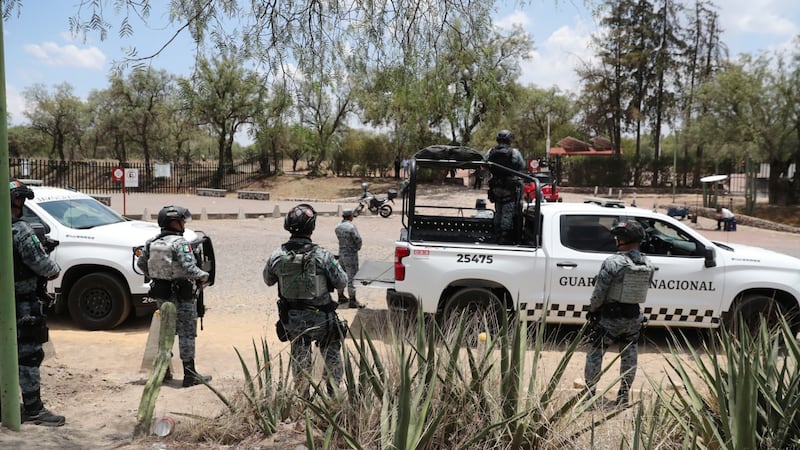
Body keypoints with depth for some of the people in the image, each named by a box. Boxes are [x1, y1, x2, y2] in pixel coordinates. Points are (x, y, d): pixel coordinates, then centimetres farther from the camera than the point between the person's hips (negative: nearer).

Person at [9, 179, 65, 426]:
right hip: (22, 303, -8)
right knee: (29, 355, -2)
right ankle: (33, 410, 3)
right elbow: (40, 262, -18)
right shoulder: (19, 230, -19)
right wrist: (55, 270, 2)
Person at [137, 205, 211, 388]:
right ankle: (190, 375, 6)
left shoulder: (152, 242, 3)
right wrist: (203, 276, -11)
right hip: (182, 295, -7)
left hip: (161, 293, 7)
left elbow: (141, 264, 11)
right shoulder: (180, 243, -20)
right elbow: (189, 268, -28)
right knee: (187, 333, 1)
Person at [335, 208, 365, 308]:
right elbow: (358, 240, -16)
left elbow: (340, 238, 9)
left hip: (341, 253, 7)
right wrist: (358, 248, 3)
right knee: (350, 277, -4)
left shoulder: (337, 227, 4)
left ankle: (341, 297, 28)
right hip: (351, 254, -7)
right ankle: (352, 301, 1)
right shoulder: (351, 226, -19)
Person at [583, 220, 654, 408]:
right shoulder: (648, 265, -3)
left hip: (610, 317, -5)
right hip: (634, 317, 5)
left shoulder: (612, 262, -21)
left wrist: (592, 309, 0)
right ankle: (624, 394, 26)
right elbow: (643, 291, 6)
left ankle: (589, 392, 16)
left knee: (595, 353, 10)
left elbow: (599, 292, -16)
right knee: (629, 355, 18)